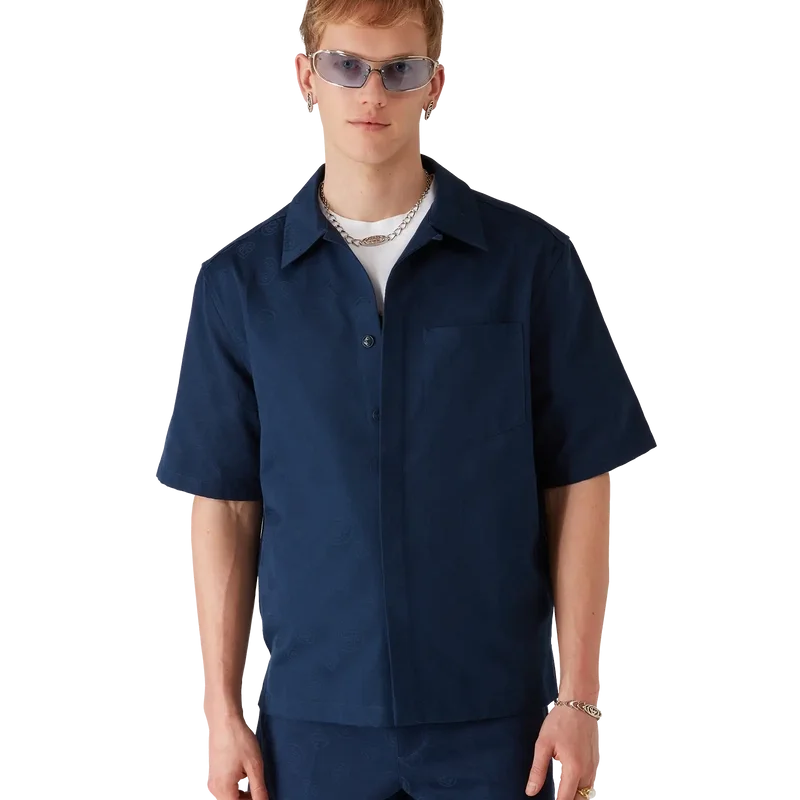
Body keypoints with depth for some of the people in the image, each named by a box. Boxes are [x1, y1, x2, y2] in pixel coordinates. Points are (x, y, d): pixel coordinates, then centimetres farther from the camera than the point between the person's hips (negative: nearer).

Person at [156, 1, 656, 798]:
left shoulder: (531, 261, -3)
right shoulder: (239, 282, 2)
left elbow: (577, 485, -1)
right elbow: (223, 503, 4)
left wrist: (577, 700, -4)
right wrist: (221, 709, 1)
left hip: (494, 718, -1)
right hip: (314, 720, 1)